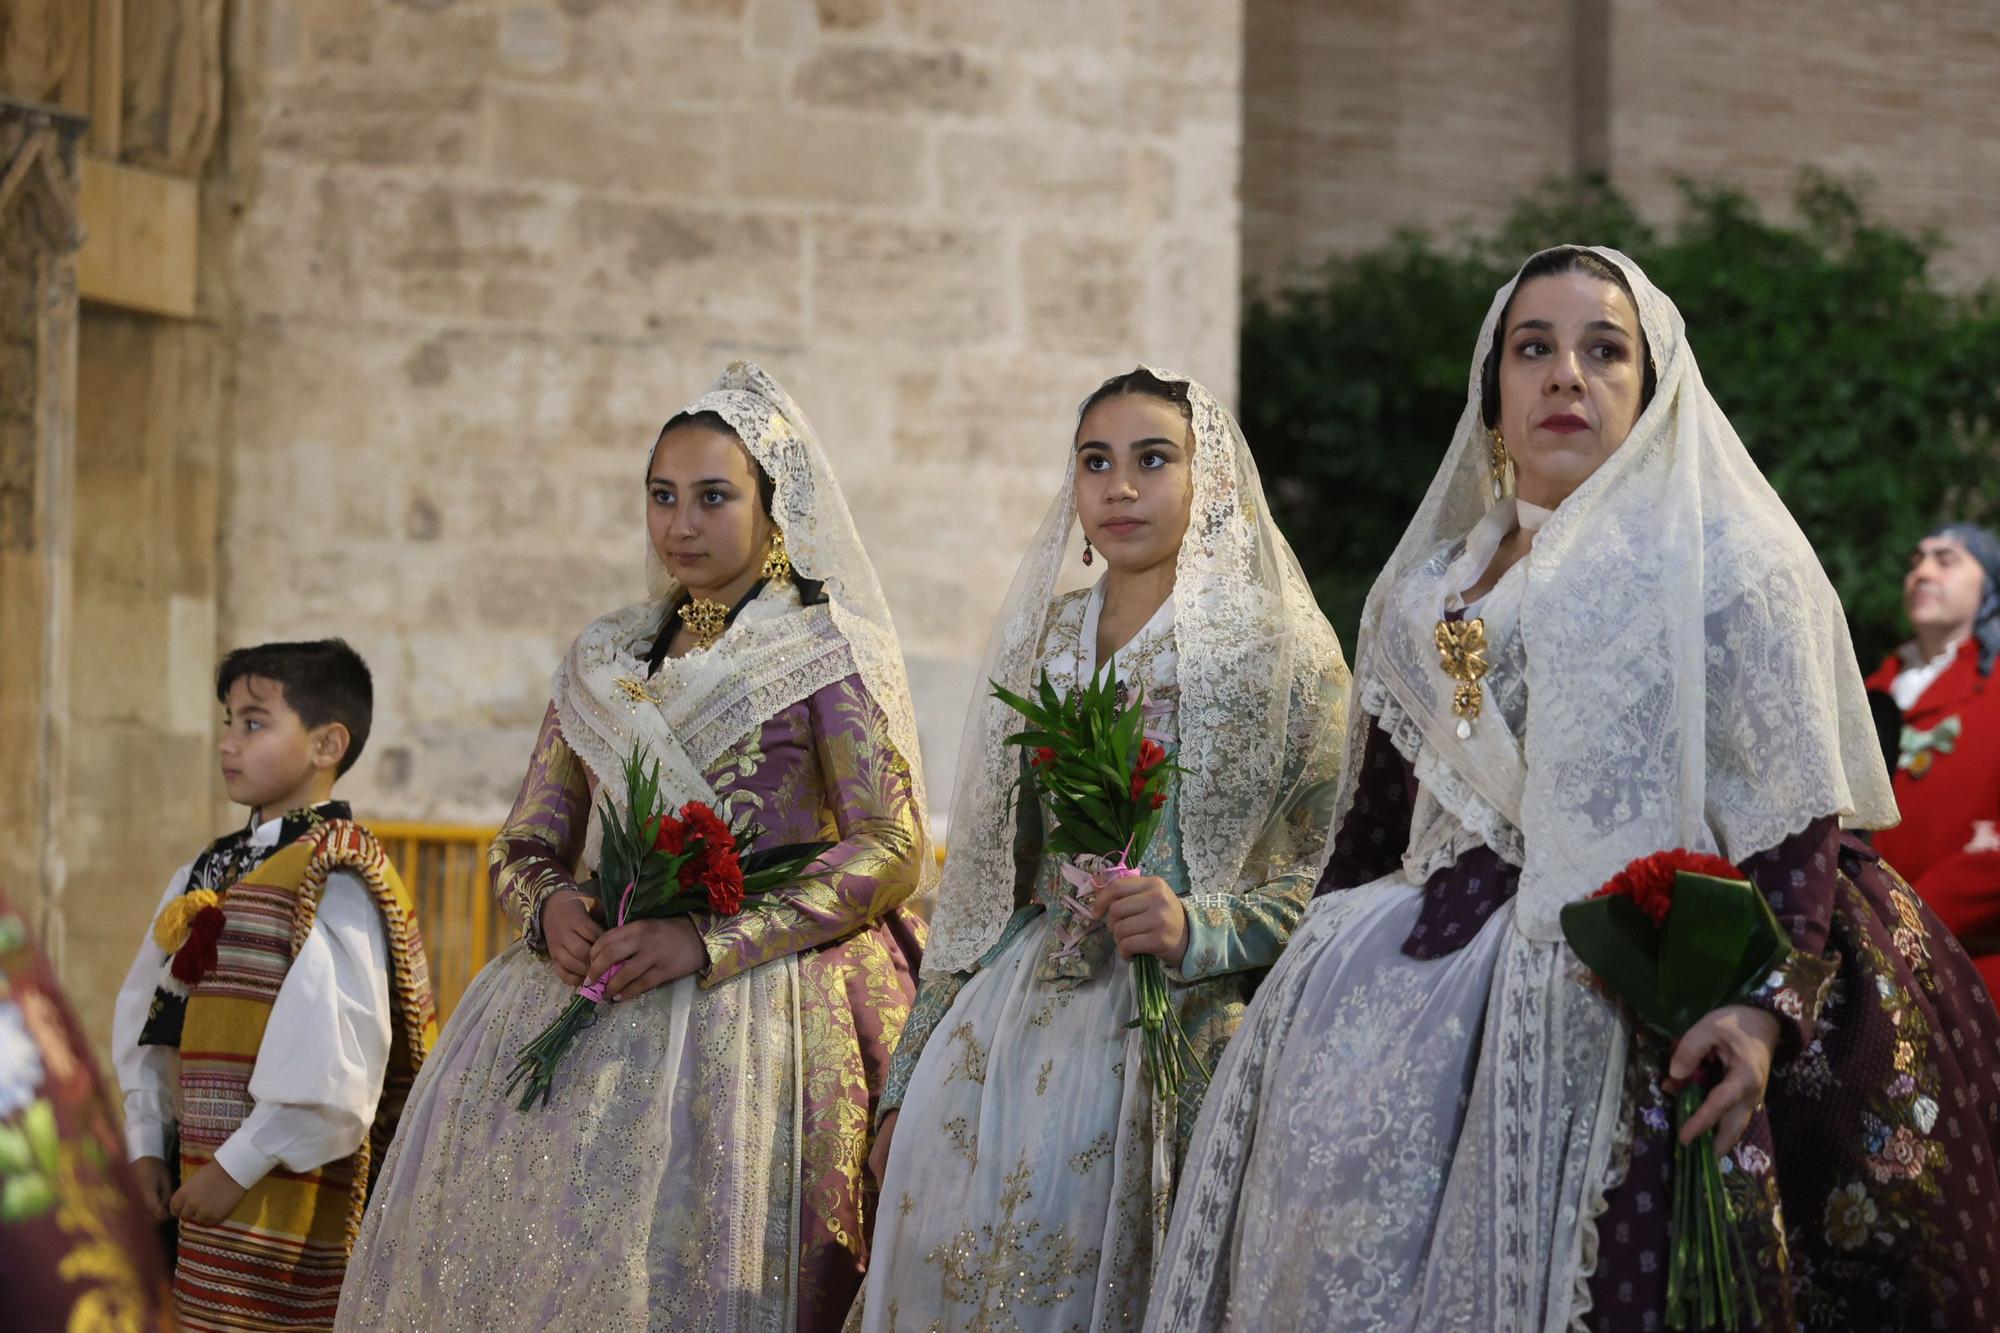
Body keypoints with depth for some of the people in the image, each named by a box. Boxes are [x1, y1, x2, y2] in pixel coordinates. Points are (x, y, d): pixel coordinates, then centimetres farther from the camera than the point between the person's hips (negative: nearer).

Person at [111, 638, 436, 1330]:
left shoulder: (333, 880, -13)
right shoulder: (208, 874, 13)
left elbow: (335, 1055, -20)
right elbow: (145, 1009, 18)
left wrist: (238, 1167, -17)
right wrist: (148, 1142, 9)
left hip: (286, 1197, -8)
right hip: (205, 1181, 8)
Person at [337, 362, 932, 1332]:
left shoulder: (830, 652, 2)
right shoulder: (602, 660, 18)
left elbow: (893, 852, -7)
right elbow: (526, 844, 18)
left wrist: (709, 943, -16)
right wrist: (552, 908, -7)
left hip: (760, 997, -5)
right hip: (590, 985, 5)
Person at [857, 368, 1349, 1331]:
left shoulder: (1280, 648, -2)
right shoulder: (1036, 643, 12)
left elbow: (1322, 879, -3)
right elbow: (977, 882, 15)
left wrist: (1195, 928, -21)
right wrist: (907, 1078, 12)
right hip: (1005, 1028, 4)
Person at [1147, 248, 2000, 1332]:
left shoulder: (1729, 562, 2)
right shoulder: (1428, 588, 21)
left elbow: (1797, 818, -8)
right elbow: (1379, 816, 21)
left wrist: (1768, 1006, -22)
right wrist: (1332, 968, 10)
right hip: (1449, 960, 6)